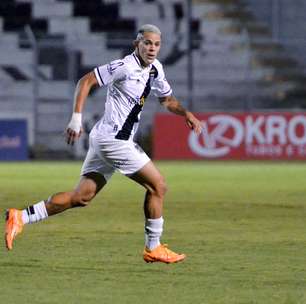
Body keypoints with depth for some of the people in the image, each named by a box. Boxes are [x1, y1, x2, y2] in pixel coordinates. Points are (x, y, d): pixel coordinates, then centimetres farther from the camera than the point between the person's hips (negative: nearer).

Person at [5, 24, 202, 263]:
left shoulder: (155, 69, 12)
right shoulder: (125, 67, -14)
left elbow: (167, 99, 26)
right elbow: (86, 81, -14)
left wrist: (186, 114, 7)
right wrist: (76, 118, -21)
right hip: (112, 138, -9)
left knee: (82, 197, 6)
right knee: (158, 186, -3)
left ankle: (20, 217, 6)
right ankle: (153, 248, 8)